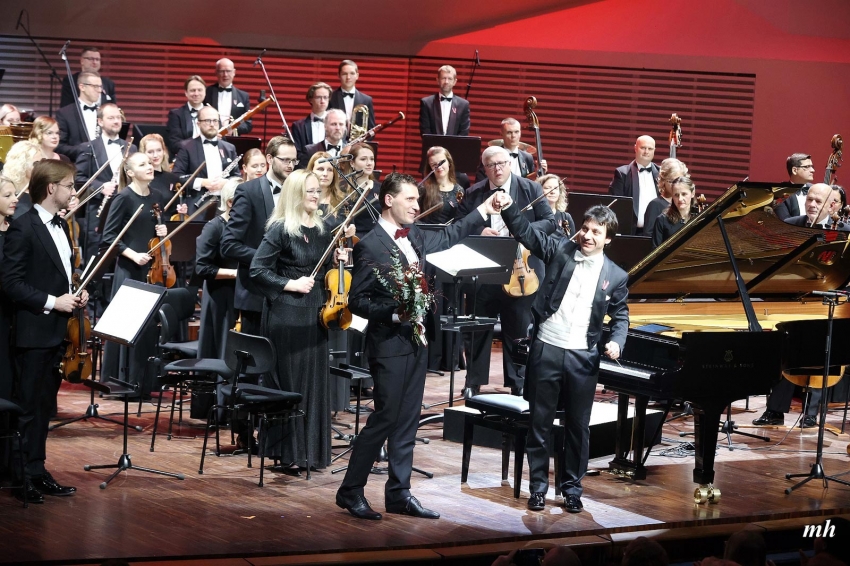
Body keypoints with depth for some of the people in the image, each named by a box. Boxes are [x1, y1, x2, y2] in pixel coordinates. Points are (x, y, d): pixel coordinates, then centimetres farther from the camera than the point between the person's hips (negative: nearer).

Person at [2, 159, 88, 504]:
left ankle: (38, 473, 21)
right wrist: (52, 302, -20)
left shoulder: (61, 226, 14)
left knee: (44, 407, 14)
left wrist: (75, 296, 6)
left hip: (57, 333, 8)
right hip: (33, 333, -8)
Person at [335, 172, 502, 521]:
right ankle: (350, 491, 5)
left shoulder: (414, 237, 9)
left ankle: (399, 494, 16)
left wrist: (484, 210, 24)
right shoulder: (370, 246, -14)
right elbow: (357, 301, -13)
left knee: (407, 420, 10)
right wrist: (394, 314, -24)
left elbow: (448, 238, 28)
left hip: (416, 340, 8)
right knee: (385, 418, -6)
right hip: (389, 344, -8)